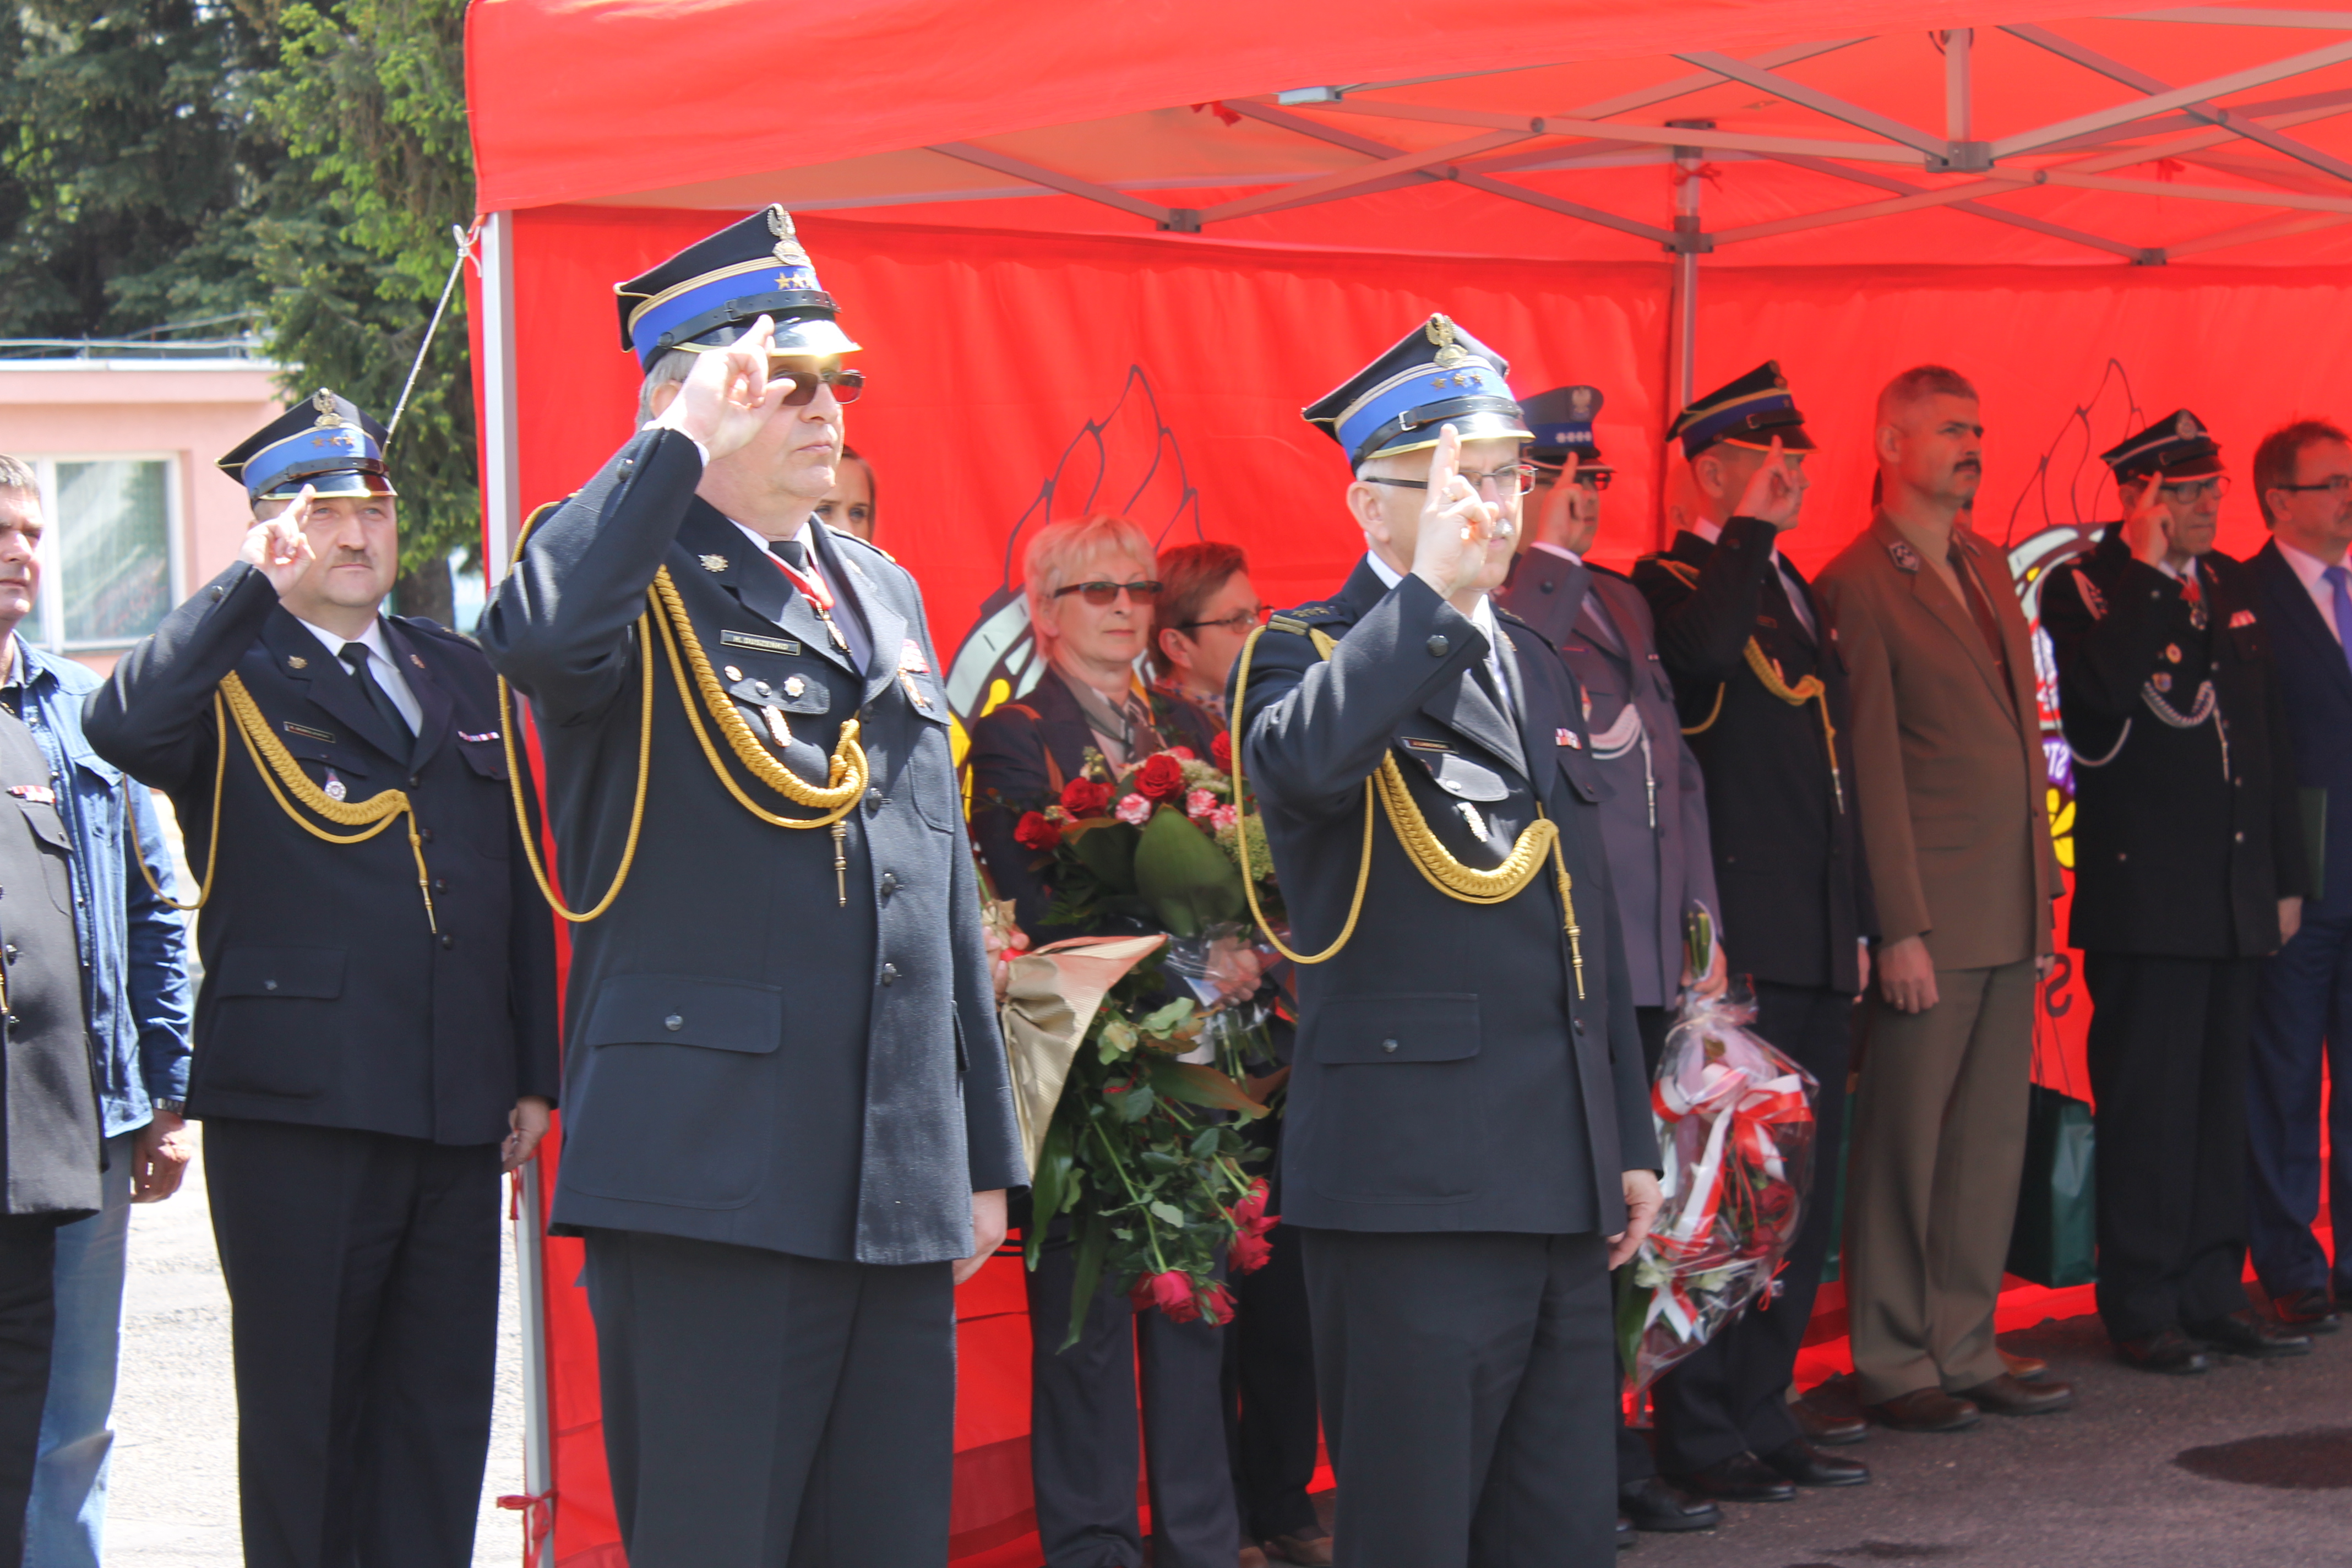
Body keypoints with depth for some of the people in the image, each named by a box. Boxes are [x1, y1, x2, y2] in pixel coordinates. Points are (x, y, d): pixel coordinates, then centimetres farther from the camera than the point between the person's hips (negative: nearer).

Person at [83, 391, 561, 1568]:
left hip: (458, 1113, 5)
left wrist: (535, 1071, 14)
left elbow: (516, 881, 18)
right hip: (295, 1113, -5)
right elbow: (120, 728, -23)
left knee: (441, 1408, 7)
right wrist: (254, 583, -23)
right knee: (304, 1407, 2)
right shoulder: (231, 680, 1)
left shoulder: (460, 675, 17)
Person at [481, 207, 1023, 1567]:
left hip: (899, 1185, 7)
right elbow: (538, 638, -30)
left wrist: (986, 1153, 20)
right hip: (709, 1181, -7)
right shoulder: (640, 585, -3)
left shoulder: (886, 592, 20)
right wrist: (684, 444, -18)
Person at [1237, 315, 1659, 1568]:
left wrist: (1632, 1139, 19)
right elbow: (1304, 761, -30)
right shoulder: (1308, 654, -3)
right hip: (1412, 1181, -7)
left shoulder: (1538, 669, 19)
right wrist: (1432, 590, -30)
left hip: (1562, 1184, 7)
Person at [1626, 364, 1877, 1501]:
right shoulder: (1672, 584, -6)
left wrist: (1857, 925, 21)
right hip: (1737, 948, -9)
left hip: (1816, 947, 9)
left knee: (1803, 1197, 13)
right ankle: (1701, 1435, 2)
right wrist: (1748, 528, -21)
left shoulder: (1795, 591, 19)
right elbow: (1701, 648, -33)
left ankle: (1760, 1409, 22)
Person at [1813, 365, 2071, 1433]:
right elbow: (1872, 768, -12)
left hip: (2009, 913, 8)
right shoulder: (1859, 583, -9)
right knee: (1905, 1144, 0)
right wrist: (1901, 928, -14)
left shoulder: (1987, 571, 16)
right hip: (1931, 918, -7)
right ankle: (1893, 1362, 9)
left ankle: (1965, 1351, 19)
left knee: (1990, 1144, 11)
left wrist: (2043, 899, 15)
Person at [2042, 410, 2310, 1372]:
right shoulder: (2082, 589, -5)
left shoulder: (2232, 587, 14)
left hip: (2236, 894, 6)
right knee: (2146, 1103, -4)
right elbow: (2107, 687, -27)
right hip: (2143, 892, -6)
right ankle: (2142, 1308, 2)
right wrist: (2148, 567, -20)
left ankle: (2213, 1292, 18)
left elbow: (2271, 739, 18)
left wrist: (2284, 876, 16)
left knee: (2221, 1101, 11)